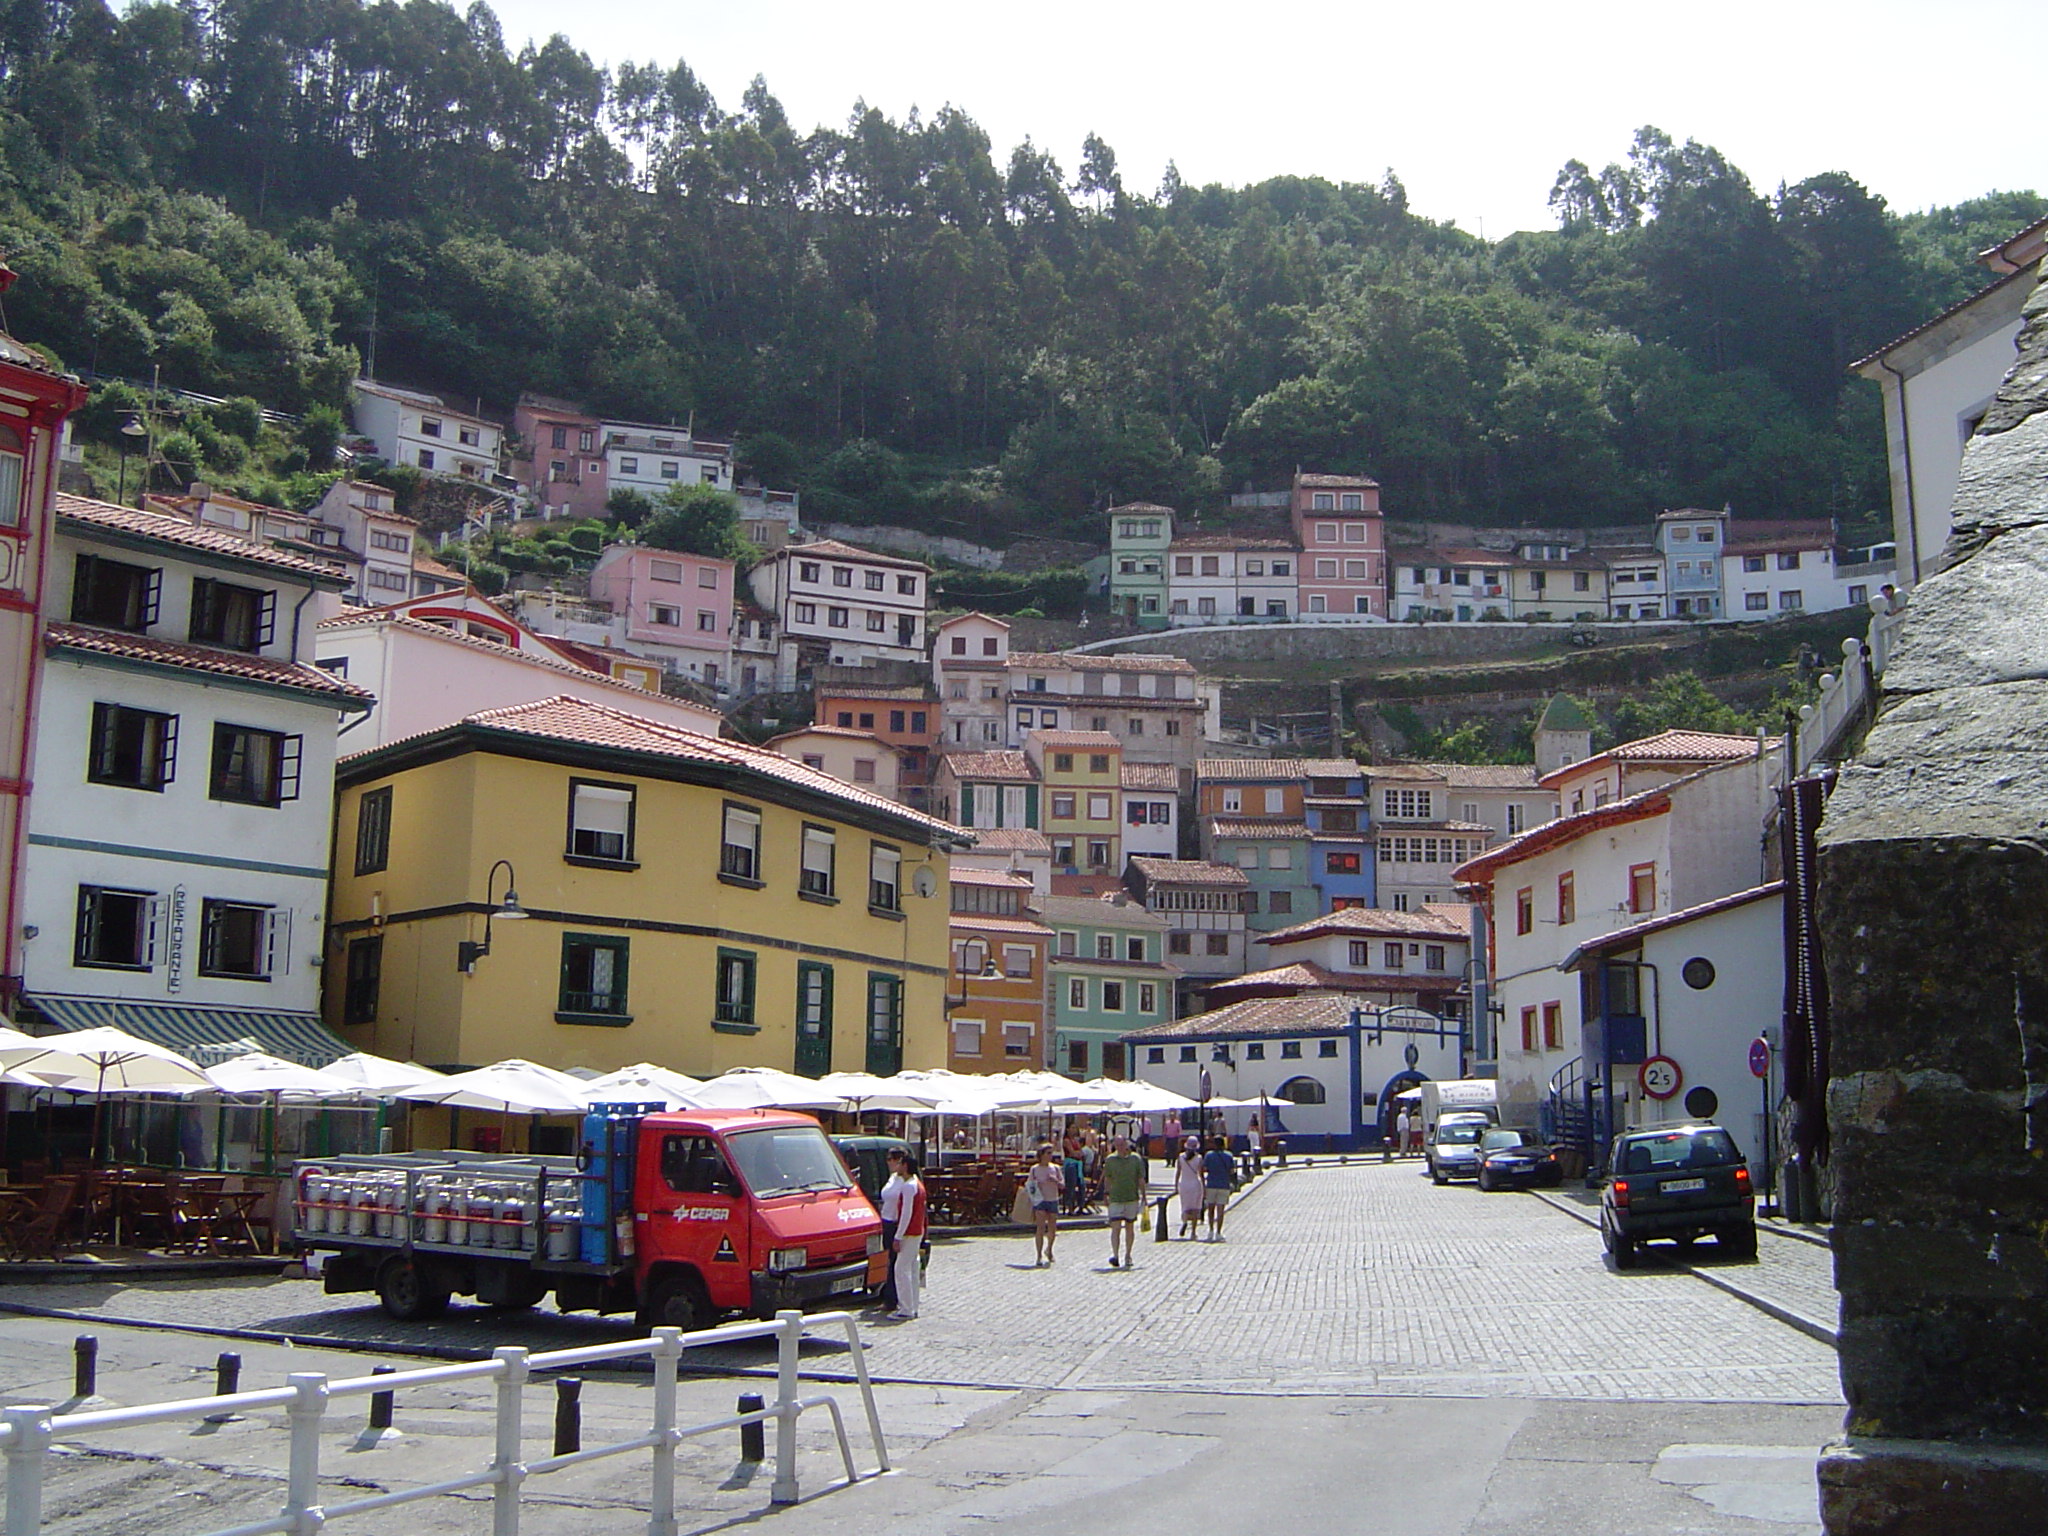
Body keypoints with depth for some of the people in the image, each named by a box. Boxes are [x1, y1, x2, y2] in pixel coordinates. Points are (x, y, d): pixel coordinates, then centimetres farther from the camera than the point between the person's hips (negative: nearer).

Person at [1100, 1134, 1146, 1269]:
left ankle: (1127, 1256, 19)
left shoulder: (1136, 1159, 2)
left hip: (1132, 1198, 1)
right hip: (1115, 1198, -1)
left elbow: (1141, 1179, 6)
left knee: (1130, 1227, 8)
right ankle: (1114, 1254, -18)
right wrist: (1106, 1195, 8)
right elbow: (1107, 1179, 11)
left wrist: (1143, 1196, 3)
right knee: (1116, 1227, -12)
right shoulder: (1110, 1159, 3)